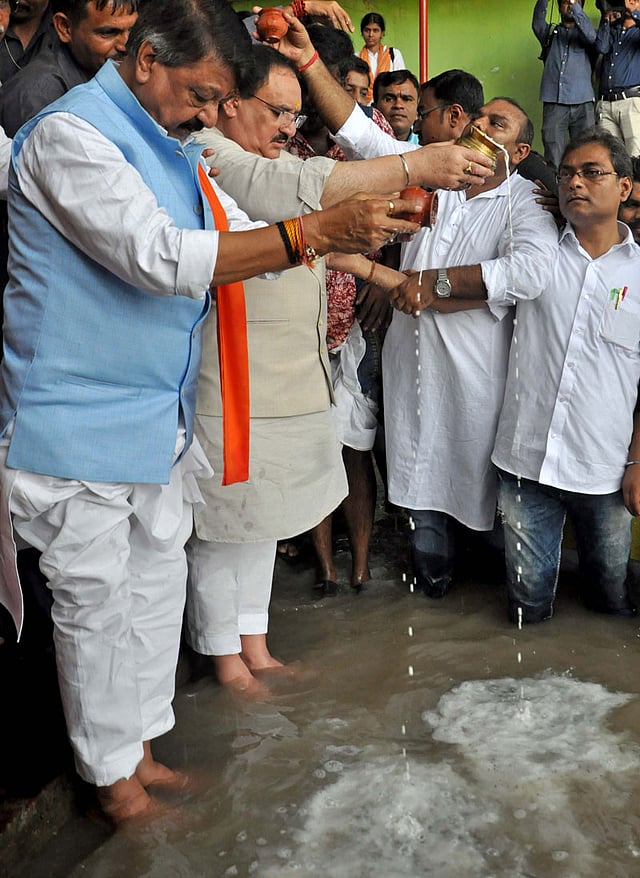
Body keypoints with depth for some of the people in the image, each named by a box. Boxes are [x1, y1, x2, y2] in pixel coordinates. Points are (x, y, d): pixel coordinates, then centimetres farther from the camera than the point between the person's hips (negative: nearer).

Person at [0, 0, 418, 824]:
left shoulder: (170, 146, 12)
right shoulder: (71, 133, -17)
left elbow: (236, 232, 20)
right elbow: (158, 256, -28)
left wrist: (342, 246, 3)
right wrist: (314, 232, -31)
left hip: (159, 418, 9)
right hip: (79, 426, -9)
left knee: (158, 587, 17)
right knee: (97, 604, 5)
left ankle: (138, 747, 34)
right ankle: (113, 780, 23)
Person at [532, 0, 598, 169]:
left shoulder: (583, 34, 15)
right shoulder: (550, 33, 18)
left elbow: (591, 35, -8)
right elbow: (537, 23, -2)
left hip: (582, 104, 0)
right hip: (553, 103, 0)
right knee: (553, 159, -7)